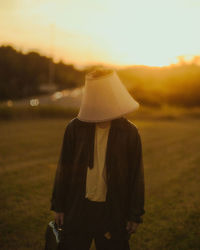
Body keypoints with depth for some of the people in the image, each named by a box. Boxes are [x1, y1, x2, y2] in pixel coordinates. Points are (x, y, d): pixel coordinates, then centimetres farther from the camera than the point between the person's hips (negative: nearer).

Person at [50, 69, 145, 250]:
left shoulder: (130, 132, -5)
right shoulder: (75, 128, -2)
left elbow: (136, 175, -1)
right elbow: (64, 168, 4)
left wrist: (135, 215, -1)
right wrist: (58, 206, 5)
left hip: (113, 212, -1)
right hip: (78, 209, 1)